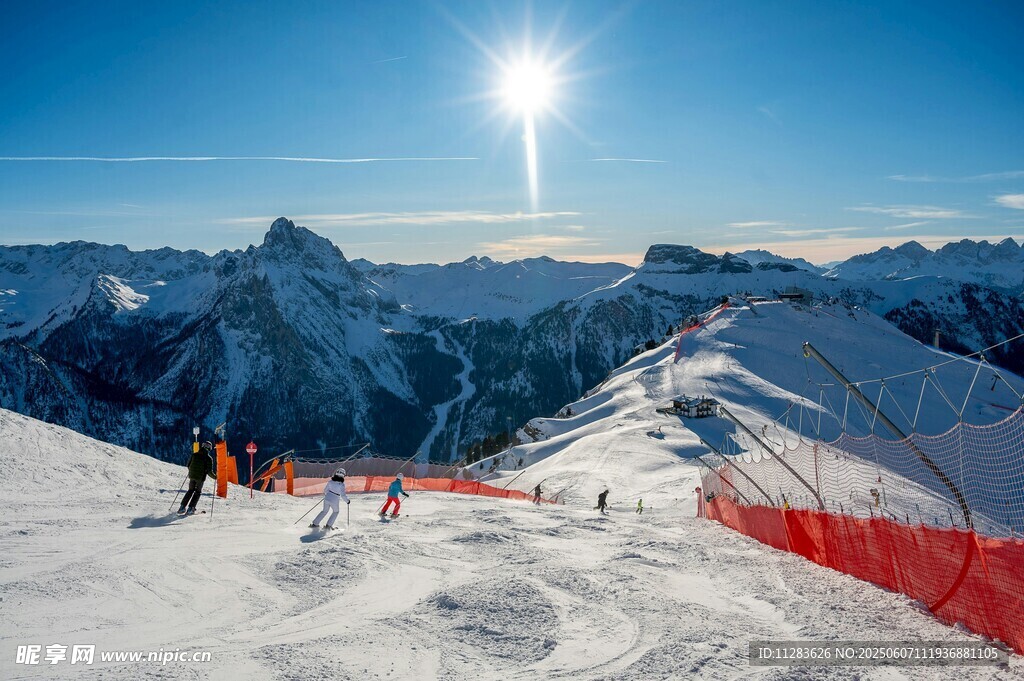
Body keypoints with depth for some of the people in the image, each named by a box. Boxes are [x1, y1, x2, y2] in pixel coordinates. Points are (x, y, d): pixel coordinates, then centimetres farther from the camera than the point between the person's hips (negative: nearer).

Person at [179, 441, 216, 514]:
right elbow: (209, 471, -13)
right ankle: (190, 508, 6)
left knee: (191, 490, 20)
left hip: (192, 476, 4)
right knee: (198, 492, 14)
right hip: (200, 478, -4)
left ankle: (182, 506, 11)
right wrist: (214, 476, 4)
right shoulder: (208, 458, -11)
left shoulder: (194, 454, 1)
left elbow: (188, 465, 10)